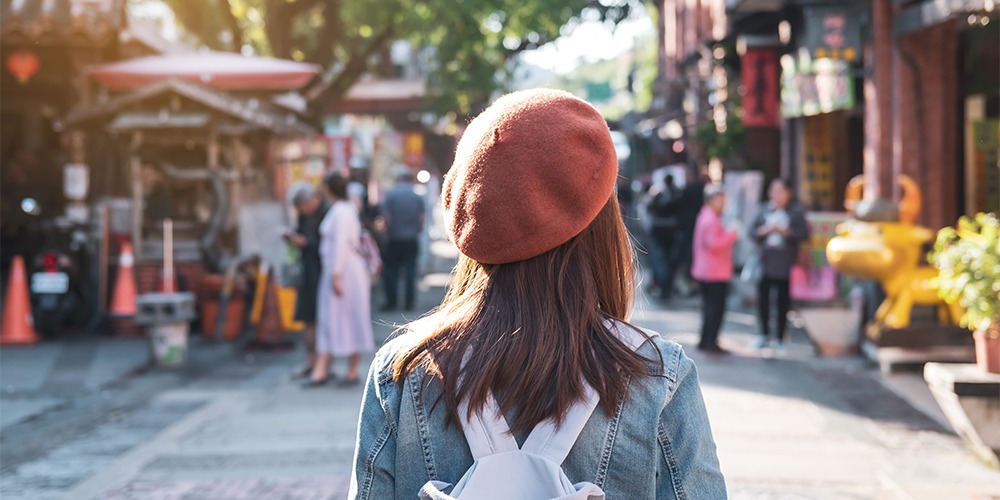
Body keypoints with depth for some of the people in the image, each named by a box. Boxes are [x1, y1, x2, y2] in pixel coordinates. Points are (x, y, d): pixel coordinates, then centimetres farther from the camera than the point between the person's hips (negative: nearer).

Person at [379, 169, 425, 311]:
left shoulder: (390, 195, -7)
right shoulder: (418, 197, 0)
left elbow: (386, 218, -9)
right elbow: (421, 220, -1)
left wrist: (387, 232, 8)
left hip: (394, 240, -2)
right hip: (411, 240, 2)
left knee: (390, 271, 7)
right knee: (410, 270, 6)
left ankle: (391, 302, 6)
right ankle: (409, 302, 6)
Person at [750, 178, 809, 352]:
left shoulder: (796, 212, 1)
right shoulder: (764, 211, 7)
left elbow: (804, 233, -4)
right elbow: (753, 231, 7)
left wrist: (786, 232, -15)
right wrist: (764, 231, -12)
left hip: (786, 265, -2)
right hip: (765, 263, 2)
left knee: (784, 302, 2)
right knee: (763, 299, 3)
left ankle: (780, 338, 12)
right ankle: (764, 334, 20)